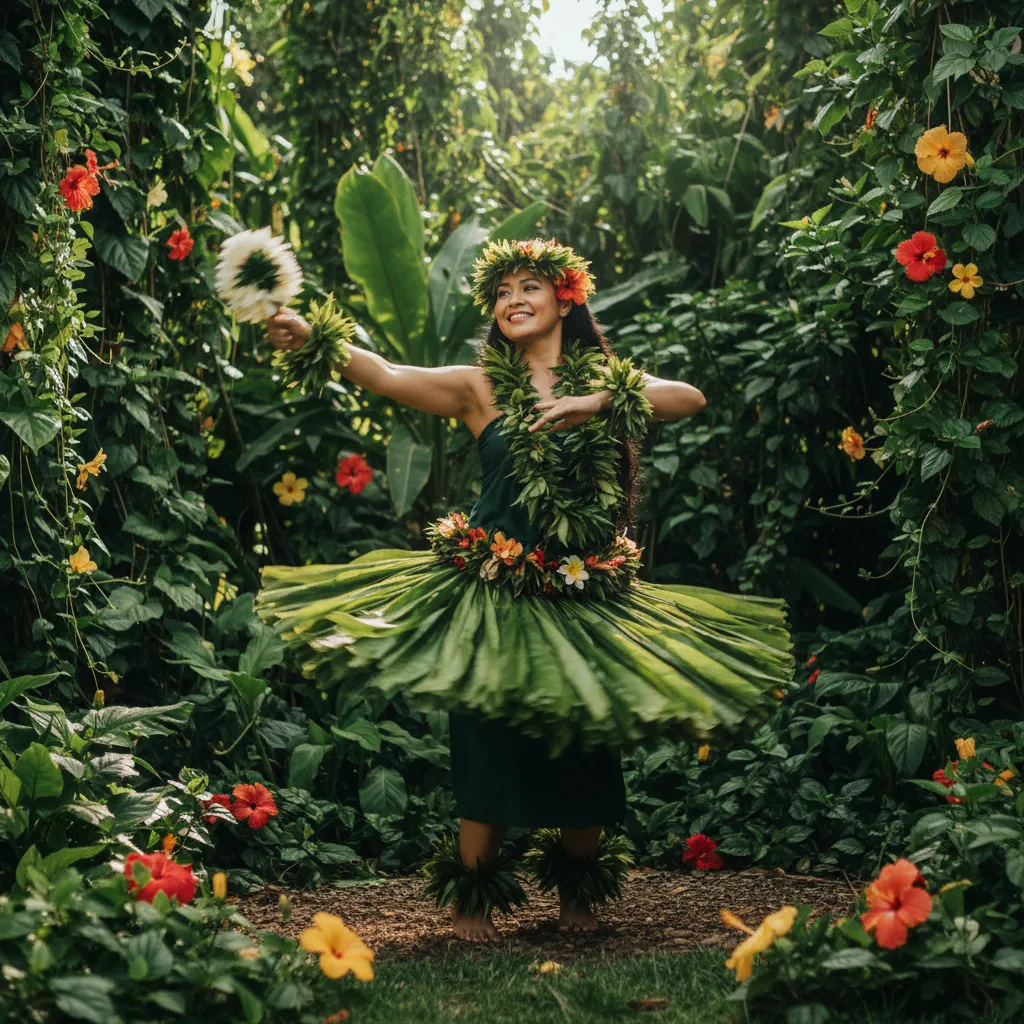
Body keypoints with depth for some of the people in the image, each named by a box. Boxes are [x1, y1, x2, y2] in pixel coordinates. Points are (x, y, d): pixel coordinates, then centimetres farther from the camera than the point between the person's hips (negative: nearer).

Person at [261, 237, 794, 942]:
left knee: (588, 749, 5)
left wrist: (596, 403, -17)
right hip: (496, 594, -2)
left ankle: (578, 889, 29)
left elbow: (692, 399, -6)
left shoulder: (606, 381, 8)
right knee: (494, 746, -4)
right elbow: (385, 376, -13)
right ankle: (473, 897, 16)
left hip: (585, 595, 2)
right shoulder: (480, 387, 1)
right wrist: (313, 339, -28)